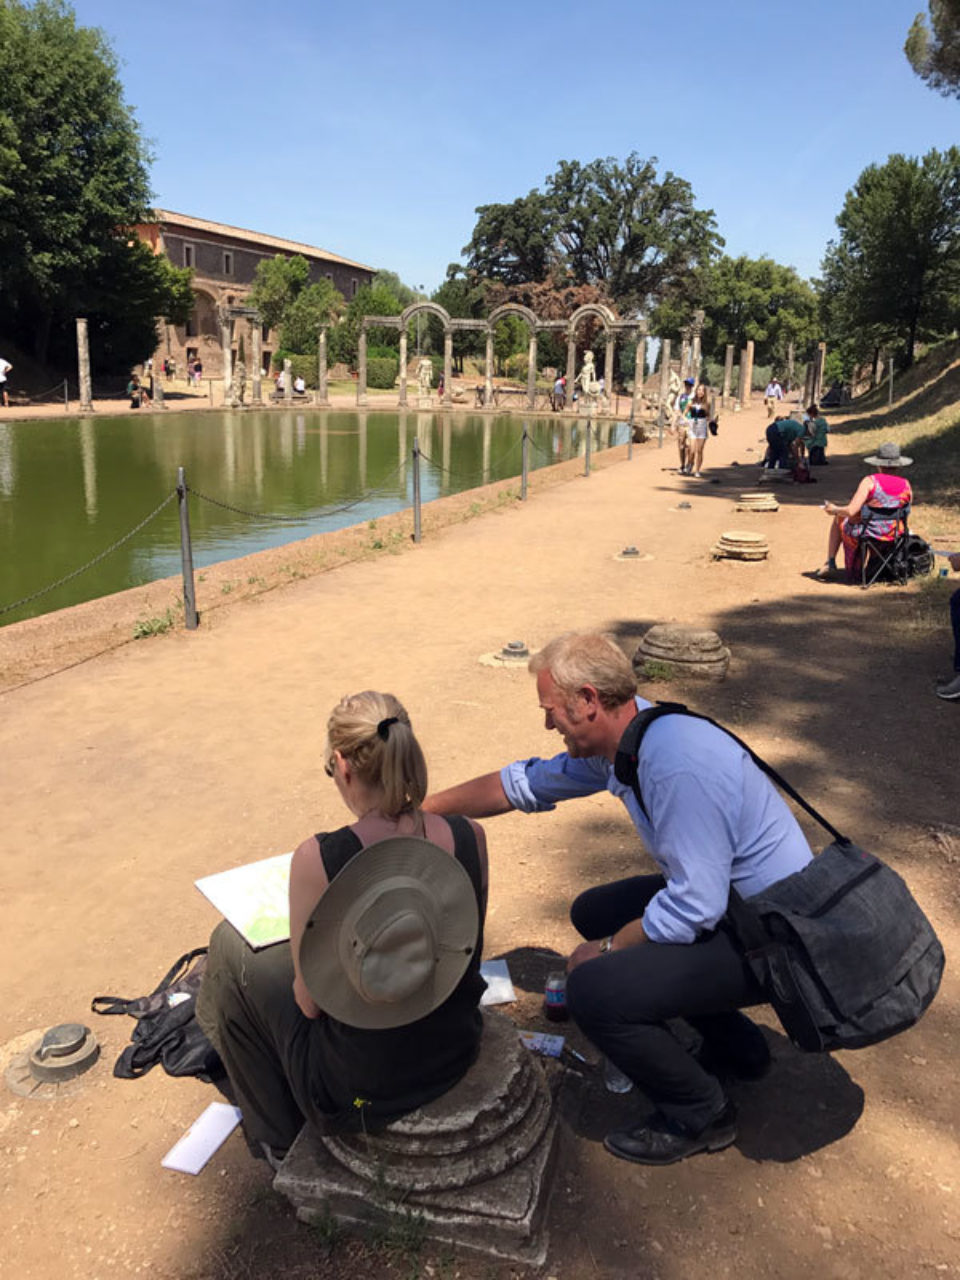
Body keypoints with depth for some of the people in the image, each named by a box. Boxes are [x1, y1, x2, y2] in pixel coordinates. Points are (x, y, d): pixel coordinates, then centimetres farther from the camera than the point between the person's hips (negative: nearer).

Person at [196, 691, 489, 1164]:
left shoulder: (318, 859, -27)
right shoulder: (470, 838, -15)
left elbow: (311, 1001, -15)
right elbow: (467, 948, 1)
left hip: (365, 1088, -5)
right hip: (457, 1054, 5)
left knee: (230, 949, 17)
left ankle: (278, 1138, 32)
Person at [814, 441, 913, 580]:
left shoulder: (870, 481, -17)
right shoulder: (906, 484, -4)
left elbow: (851, 511, -23)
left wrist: (834, 509, -3)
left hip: (867, 535, -4)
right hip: (895, 536, 4)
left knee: (838, 518, 26)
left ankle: (830, 564, 30)